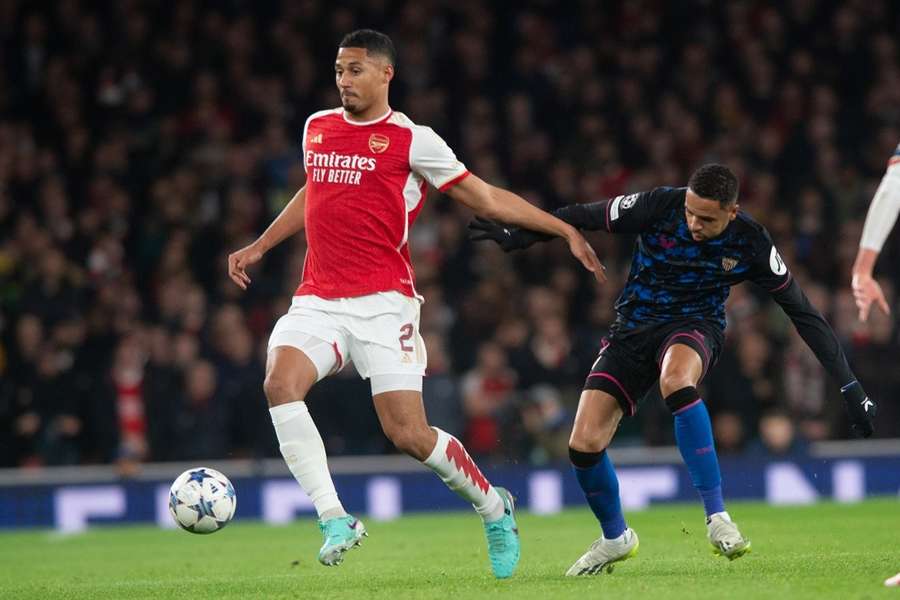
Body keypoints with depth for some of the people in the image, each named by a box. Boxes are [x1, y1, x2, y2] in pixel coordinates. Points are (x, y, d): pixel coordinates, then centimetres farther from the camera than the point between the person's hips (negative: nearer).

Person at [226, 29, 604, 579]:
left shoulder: (412, 140, -1)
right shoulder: (316, 128, 14)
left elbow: (486, 199, 5)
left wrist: (565, 230, 3)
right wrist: (259, 247, 35)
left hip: (383, 301, -4)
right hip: (318, 300, 4)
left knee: (408, 433, -11)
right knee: (280, 382, -25)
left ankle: (493, 507, 17)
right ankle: (335, 520, -20)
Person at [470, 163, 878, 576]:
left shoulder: (750, 244, -16)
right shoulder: (660, 206, -19)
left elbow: (803, 313, -9)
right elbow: (582, 217, -7)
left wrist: (849, 387, -10)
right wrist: (517, 237, -10)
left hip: (694, 325, -2)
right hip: (634, 325, 2)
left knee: (676, 380, -41)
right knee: (583, 445, -11)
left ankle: (717, 518, -35)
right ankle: (615, 538, 19)